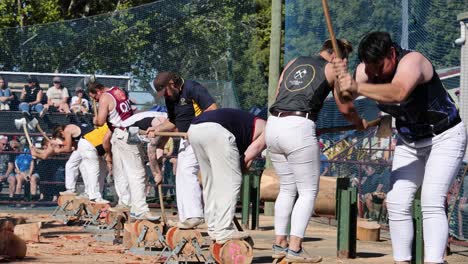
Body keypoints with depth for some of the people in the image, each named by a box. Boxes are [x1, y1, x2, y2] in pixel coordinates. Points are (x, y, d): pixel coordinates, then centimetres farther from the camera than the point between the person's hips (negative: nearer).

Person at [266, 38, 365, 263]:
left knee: (287, 188, 18)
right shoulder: (332, 69, 9)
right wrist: (360, 124, 34)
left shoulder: (294, 63, 23)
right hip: (298, 128, -6)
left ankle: (279, 244, 16)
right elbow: (345, 109, 15)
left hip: (273, 125, 6)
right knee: (308, 190, 2)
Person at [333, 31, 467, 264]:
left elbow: (398, 93, -51)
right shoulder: (366, 70, -10)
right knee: (396, 202, -2)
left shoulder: (411, 61, -30)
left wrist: (357, 87, -60)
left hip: (445, 137, -7)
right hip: (409, 142, 7)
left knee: (431, 202, -20)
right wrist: (342, 77, -44)